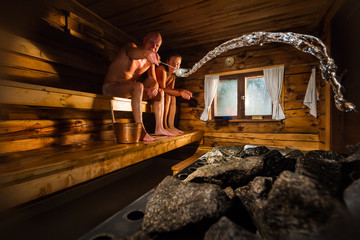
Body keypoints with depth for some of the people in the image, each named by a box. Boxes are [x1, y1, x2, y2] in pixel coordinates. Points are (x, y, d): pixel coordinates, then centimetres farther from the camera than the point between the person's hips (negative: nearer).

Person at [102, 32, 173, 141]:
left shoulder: (150, 59, 7)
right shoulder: (131, 46, -13)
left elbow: (153, 79, 3)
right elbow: (133, 53, -39)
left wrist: (155, 86, -21)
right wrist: (146, 53, -61)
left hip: (129, 90, 8)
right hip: (110, 86, -8)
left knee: (159, 92, 9)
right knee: (138, 86, -37)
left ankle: (159, 128, 7)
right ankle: (140, 131, -39)